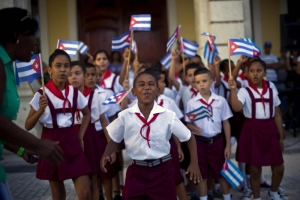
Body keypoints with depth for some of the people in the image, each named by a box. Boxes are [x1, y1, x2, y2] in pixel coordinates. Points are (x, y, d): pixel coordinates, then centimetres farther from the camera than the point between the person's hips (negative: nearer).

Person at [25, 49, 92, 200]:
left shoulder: (74, 93, 1)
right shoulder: (42, 94, -7)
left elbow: (87, 114, 19)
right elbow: (28, 126, -5)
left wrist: (80, 137, 9)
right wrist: (40, 110, -21)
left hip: (71, 141, 2)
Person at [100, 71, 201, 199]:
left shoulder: (168, 116, -9)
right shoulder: (125, 116, -7)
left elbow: (189, 138, 3)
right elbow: (114, 140, 8)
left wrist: (194, 163, -3)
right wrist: (106, 155, -10)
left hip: (162, 170, 0)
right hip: (136, 171, 1)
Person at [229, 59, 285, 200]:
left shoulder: (271, 92, 5)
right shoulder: (245, 91, -5)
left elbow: (277, 115, 10)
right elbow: (237, 108, -25)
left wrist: (281, 137, 9)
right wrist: (233, 89, -36)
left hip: (270, 130, 3)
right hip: (252, 131, -3)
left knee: (279, 168, 9)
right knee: (255, 169, 7)